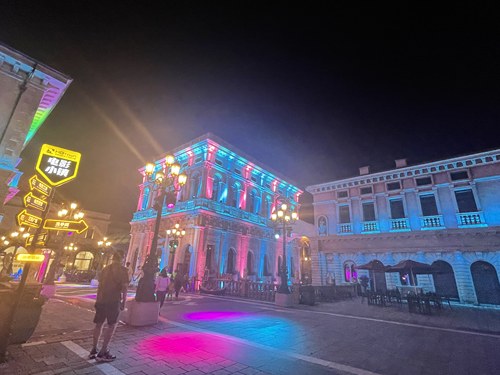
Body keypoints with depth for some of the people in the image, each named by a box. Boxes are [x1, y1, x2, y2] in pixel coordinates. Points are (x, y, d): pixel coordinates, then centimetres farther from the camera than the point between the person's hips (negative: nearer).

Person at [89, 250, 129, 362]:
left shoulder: (105, 269, 10)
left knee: (99, 324, 19)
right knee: (111, 325, 6)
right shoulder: (123, 270, -9)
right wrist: (123, 302, -4)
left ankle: (94, 350, 26)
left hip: (101, 300, 6)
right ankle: (102, 353, 6)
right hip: (114, 301, -6)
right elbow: (124, 287, -13)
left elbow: (100, 286, 15)